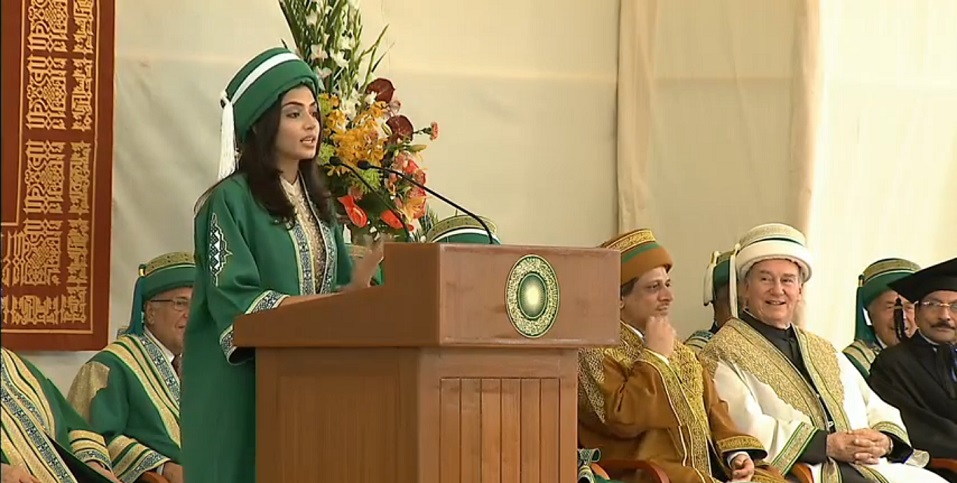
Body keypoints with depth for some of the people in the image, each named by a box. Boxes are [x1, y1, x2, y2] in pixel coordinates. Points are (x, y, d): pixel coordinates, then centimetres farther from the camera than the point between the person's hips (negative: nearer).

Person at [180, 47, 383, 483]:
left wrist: (357, 286, -10)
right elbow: (235, 300, -14)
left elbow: (340, 287, 14)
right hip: (247, 387, -6)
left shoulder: (318, 202, 15)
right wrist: (330, 303, -19)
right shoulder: (231, 201, -7)